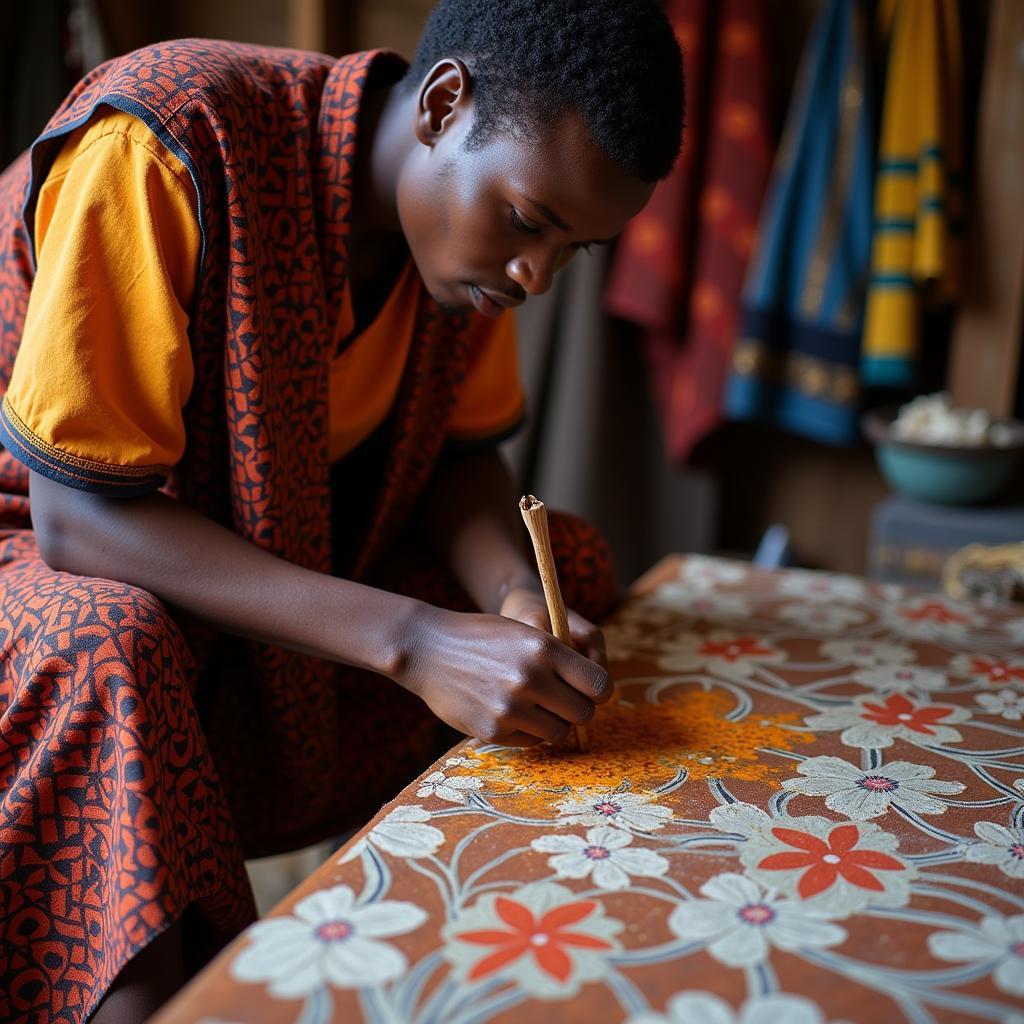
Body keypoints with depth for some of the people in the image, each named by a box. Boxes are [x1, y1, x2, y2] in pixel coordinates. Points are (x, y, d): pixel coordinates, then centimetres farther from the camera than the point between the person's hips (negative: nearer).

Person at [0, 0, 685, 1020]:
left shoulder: (475, 220, -8)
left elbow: (462, 449, 2)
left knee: (571, 559, -4)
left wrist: (516, 593, -20)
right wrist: (413, 641, -38)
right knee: (103, 649, -40)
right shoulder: (164, 142, -30)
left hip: (279, 541, 6)